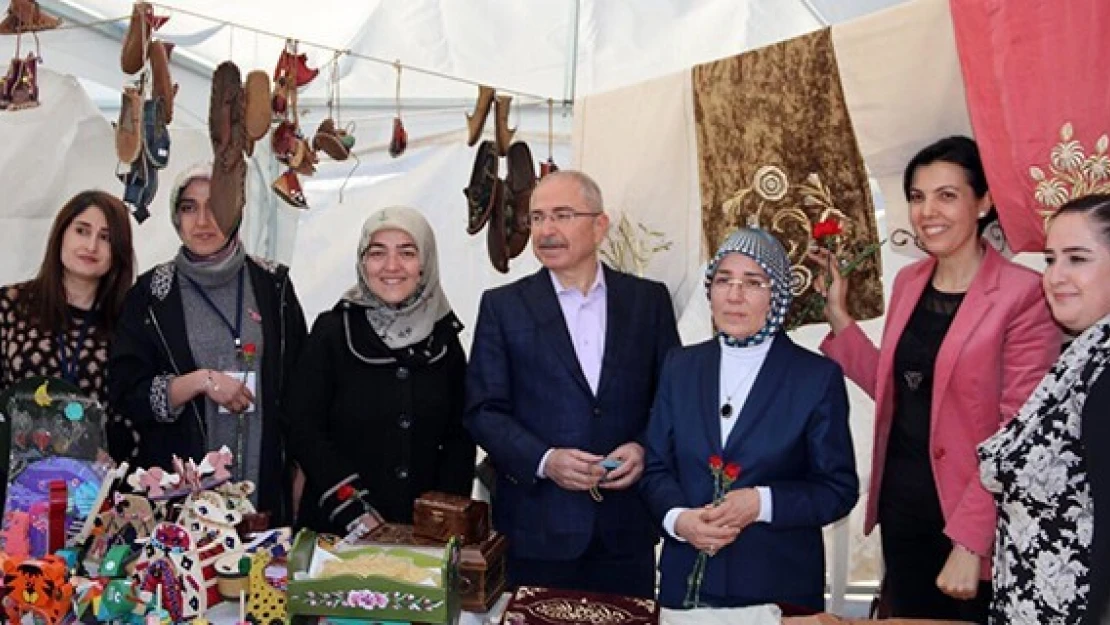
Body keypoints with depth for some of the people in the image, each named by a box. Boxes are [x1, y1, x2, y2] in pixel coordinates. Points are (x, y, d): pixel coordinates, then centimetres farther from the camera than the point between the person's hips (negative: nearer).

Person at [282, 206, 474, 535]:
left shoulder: (444, 338, 4)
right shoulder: (333, 331, -4)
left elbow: (459, 437, 5)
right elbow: (303, 429, -8)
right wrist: (354, 511, -15)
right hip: (335, 528, -2)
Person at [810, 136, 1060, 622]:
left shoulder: (1023, 294, -15)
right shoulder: (908, 282, 5)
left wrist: (971, 539, -20)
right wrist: (839, 317, 4)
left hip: (971, 515, -6)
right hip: (901, 504, 6)